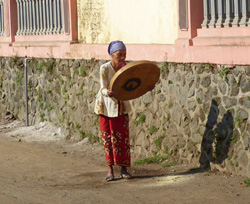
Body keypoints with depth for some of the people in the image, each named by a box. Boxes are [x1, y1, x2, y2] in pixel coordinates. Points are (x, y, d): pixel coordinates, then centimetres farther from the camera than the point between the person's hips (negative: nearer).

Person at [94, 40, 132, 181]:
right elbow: (103, 89, -22)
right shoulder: (105, 69, -19)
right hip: (107, 106, -3)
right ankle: (110, 169, 11)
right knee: (108, 137, 2)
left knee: (123, 137, 1)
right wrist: (108, 92, -44)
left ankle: (124, 169, 8)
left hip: (121, 106, 3)